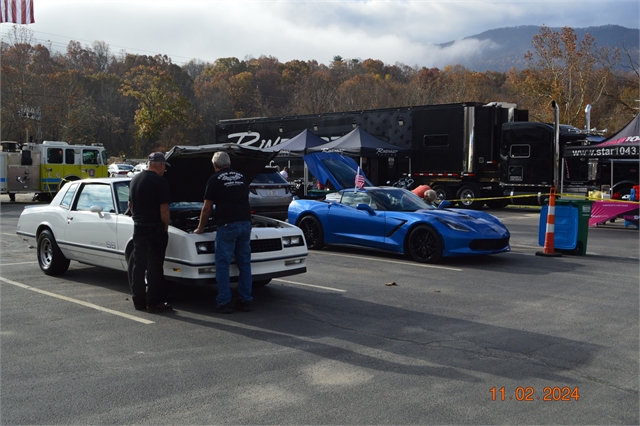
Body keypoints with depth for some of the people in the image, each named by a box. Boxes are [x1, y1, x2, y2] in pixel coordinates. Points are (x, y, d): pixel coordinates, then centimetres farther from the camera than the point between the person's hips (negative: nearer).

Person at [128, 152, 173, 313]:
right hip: (155, 229, -7)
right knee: (154, 266, -1)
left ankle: (138, 301, 19)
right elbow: (164, 209, -16)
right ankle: (154, 302, 4)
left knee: (138, 265, 12)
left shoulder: (135, 179, 12)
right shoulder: (160, 181, -13)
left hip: (138, 228, 8)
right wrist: (166, 227, -4)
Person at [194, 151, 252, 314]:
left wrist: (200, 228, 17)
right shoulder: (241, 177, 17)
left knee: (222, 264, 1)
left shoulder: (215, 179, 2)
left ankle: (224, 303, 1)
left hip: (227, 224, -5)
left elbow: (207, 208, 4)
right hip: (245, 223, 6)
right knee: (244, 263, 10)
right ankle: (246, 301, 12)